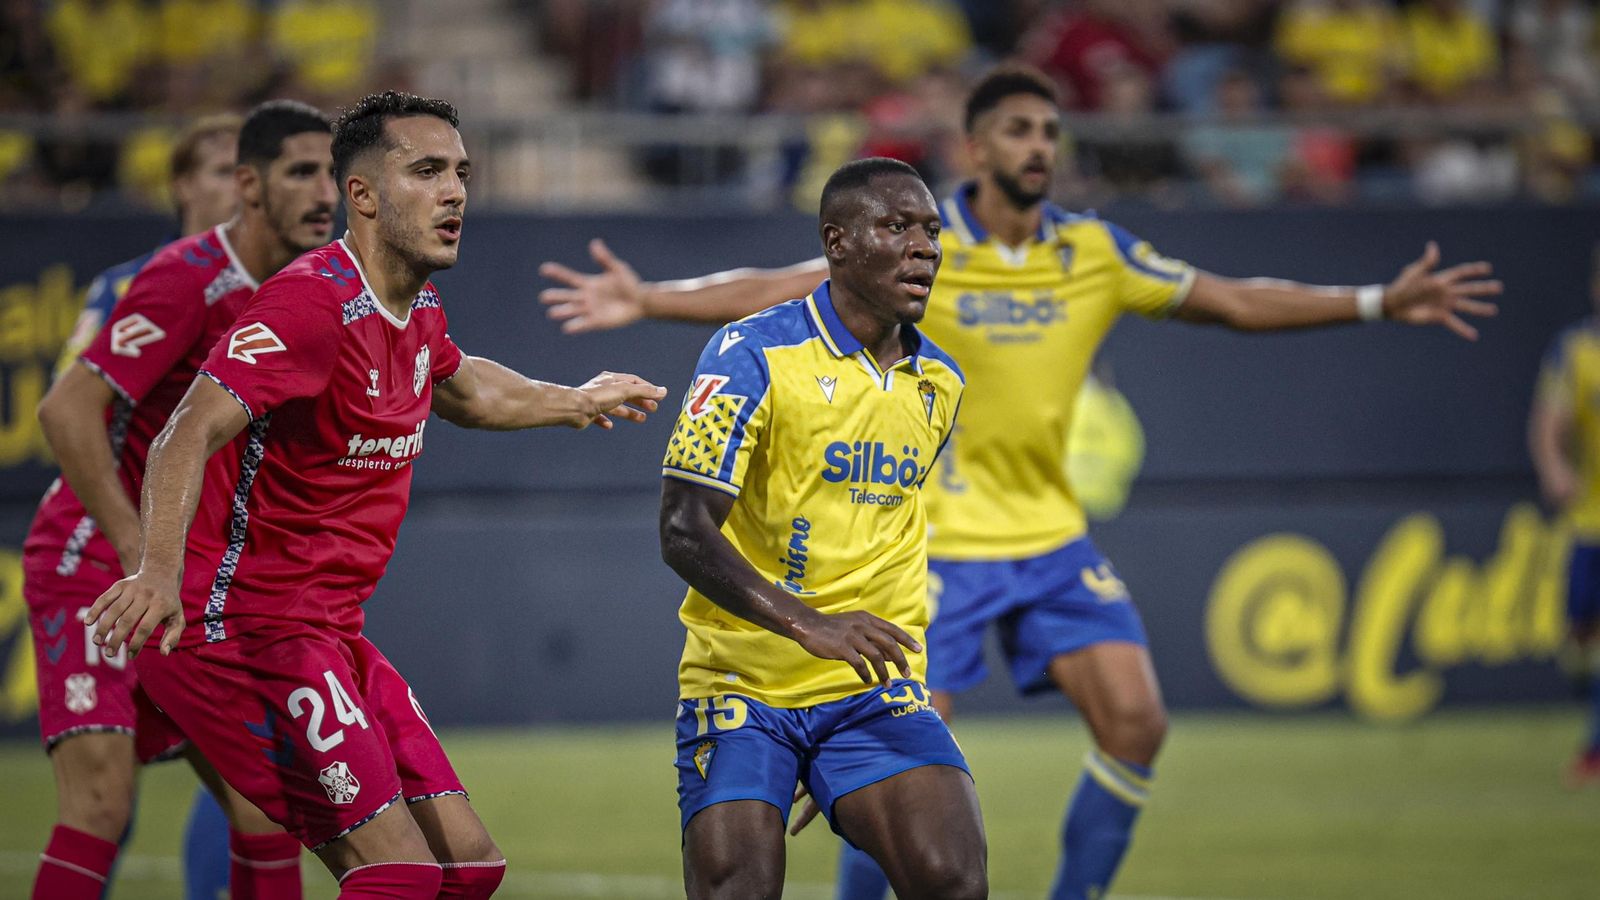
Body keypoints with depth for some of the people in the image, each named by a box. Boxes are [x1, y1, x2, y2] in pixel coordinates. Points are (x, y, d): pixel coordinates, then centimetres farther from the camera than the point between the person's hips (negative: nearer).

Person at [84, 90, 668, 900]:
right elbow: (189, 435, -32)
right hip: (241, 630, -10)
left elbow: (458, 387, 37)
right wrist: (159, 573, -47)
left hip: (326, 637, 10)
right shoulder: (314, 302, -18)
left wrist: (575, 403, 48)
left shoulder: (417, 310, 11)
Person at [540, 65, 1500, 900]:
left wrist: (1378, 303, 3)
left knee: (1136, 722, -10)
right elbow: (775, 291, -14)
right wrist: (647, 300, -26)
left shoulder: (1095, 252, 2)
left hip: (1053, 537, 4)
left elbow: (1232, 300, 7)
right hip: (939, 545, -4)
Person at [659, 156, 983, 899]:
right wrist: (805, 623, -31)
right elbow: (683, 531, -19)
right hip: (742, 688, -4)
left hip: (875, 693, 4)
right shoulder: (753, 356, -11)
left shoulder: (937, 383, 9)